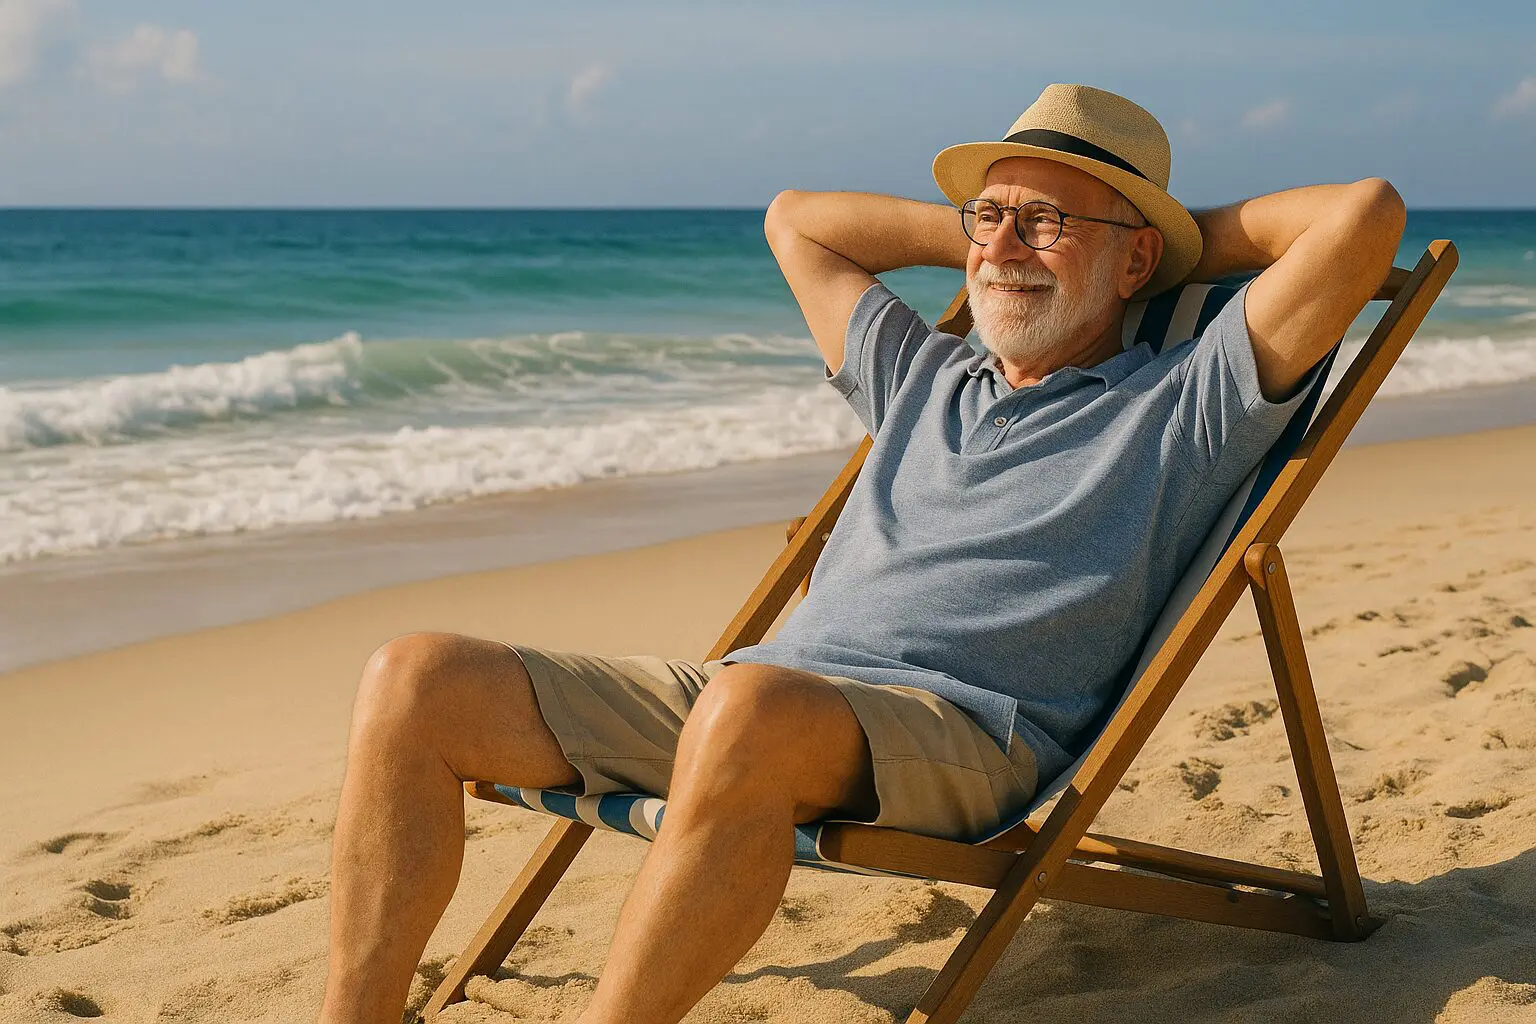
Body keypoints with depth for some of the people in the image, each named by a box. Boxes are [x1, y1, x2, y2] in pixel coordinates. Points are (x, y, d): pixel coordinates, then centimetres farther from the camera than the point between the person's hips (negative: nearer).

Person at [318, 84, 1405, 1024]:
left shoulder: (1185, 405, 11)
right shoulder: (923, 378, 29)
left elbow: (1368, 211, 2)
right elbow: (796, 218, 43)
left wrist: (1198, 237, 18)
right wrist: (977, 230, 36)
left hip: (964, 731, -6)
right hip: (752, 688, 7)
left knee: (751, 712, -42)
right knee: (418, 679, -11)